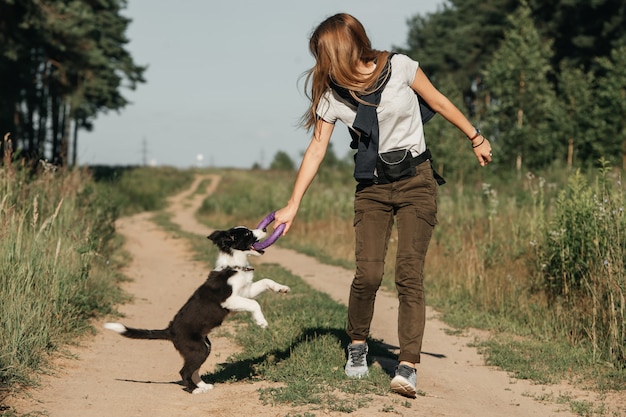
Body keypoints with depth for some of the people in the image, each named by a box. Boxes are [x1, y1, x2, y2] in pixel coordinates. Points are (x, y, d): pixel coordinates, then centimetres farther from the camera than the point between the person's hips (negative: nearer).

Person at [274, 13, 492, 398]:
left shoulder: (399, 67, -9)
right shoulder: (332, 96, -2)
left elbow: (439, 102, 3)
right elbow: (316, 149, 1)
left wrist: (475, 138, 11)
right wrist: (293, 206, -2)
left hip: (416, 182, -2)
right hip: (372, 189, 2)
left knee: (409, 272, -13)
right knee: (368, 273, -10)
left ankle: (408, 365, -15)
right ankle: (358, 345, 17)